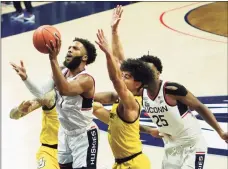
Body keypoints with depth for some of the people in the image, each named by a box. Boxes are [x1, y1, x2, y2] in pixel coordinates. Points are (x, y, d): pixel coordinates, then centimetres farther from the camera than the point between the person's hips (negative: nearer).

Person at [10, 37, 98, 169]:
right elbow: (41, 93, -9)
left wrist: (53, 59, -54)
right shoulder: (61, 72, -1)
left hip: (84, 135, -7)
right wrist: (25, 77, -26)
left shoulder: (86, 79, -25)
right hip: (65, 132, 8)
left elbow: (65, 90, -45)